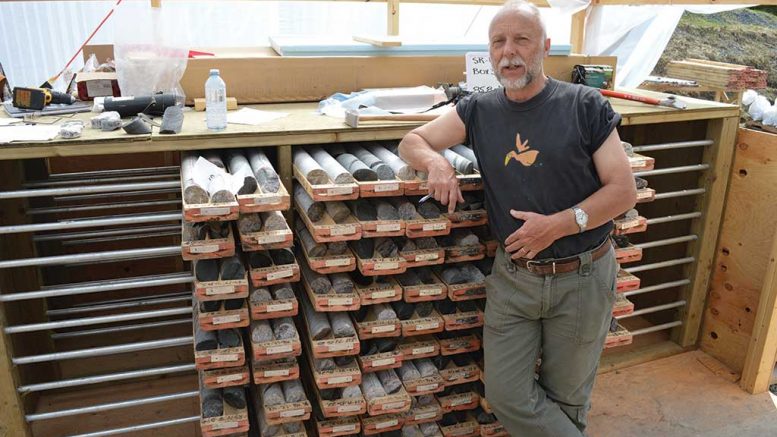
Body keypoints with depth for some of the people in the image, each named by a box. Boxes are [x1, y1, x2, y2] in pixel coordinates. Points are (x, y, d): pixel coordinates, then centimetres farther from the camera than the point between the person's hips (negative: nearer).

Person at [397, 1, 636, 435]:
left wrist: (559, 224, -20)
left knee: (566, 399, 14)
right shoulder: (478, 110, 3)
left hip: (581, 276, -2)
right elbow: (411, 141, 9)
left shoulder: (585, 105, -6)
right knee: (507, 395, 4)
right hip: (513, 276, 3)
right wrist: (435, 160, -14)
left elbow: (624, 190, -7)